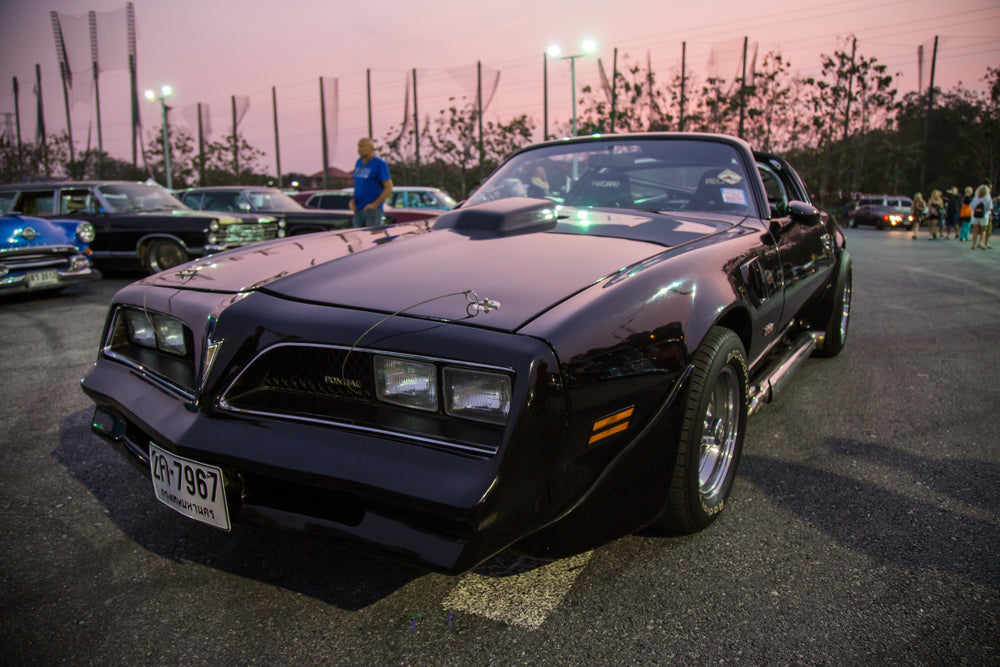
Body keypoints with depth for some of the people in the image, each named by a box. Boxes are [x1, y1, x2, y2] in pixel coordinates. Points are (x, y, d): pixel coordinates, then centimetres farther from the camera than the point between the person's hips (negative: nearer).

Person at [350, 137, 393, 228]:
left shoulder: (380, 164, -6)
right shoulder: (359, 162, 14)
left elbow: (389, 188, -9)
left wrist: (375, 204, -15)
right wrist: (352, 200, 7)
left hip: (372, 210, -7)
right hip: (358, 209, 7)